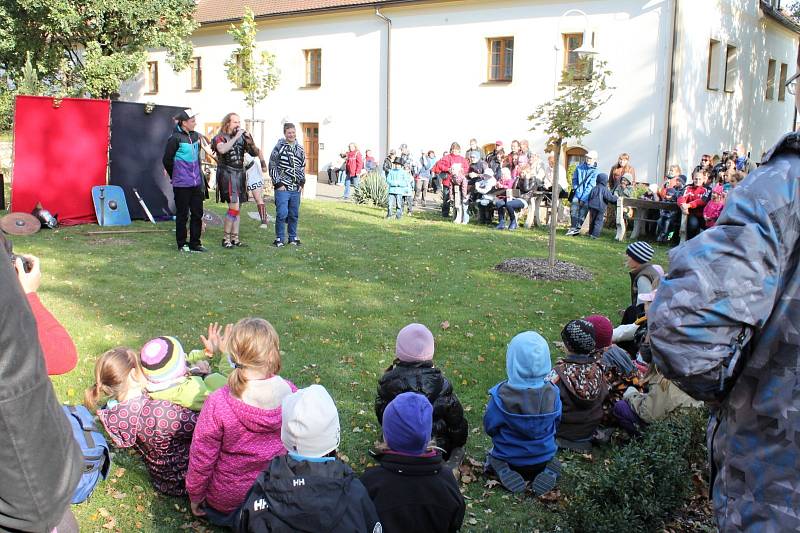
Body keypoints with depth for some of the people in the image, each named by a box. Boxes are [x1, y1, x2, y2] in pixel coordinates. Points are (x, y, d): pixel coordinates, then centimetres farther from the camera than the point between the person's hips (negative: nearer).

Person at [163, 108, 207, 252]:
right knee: (182, 214, 3)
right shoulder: (175, 138, -12)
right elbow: (167, 160, -6)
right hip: (182, 184, -6)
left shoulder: (196, 136, 9)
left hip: (196, 183, 6)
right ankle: (182, 244, 14)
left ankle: (195, 243, 18)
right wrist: (175, 176, 6)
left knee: (197, 213, 9)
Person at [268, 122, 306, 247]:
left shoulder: (300, 148, 11)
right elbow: (272, 167, -5)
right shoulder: (279, 147, -4)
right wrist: (278, 184, -9)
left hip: (296, 189, 5)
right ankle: (280, 238, 4)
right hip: (282, 188, -5)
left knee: (294, 214, 11)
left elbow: (303, 167, 18)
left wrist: (302, 183, 8)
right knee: (282, 213, -9)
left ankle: (293, 237, 22)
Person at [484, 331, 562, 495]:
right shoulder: (552, 393, -21)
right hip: (544, 459, 1)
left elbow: (490, 428, -13)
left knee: (492, 455, 30)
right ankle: (547, 472, 3)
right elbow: (556, 423, -3)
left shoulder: (500, 396, -28)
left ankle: (506, 473, 0)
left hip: (508, 460, -1)